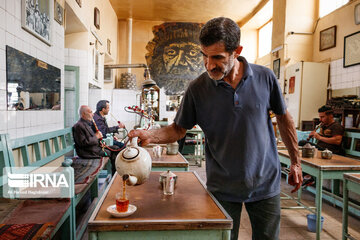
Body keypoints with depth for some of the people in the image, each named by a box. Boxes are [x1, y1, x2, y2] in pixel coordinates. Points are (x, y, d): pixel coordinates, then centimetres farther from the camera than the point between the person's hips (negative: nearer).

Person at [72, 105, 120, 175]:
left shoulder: (88, 123, 16)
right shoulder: (79, 126, -16)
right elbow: (83, 142, -24)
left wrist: (100, 142, 6)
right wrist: (96, 137, -15)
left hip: (96, 146, 10)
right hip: (89, 152, -10)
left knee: (116, 148, 4)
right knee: (111, 153, -17)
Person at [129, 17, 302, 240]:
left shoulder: (265, 77, -8)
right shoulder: (198, 88, -10)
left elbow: (284, 118, 5)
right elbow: (178, 129, -3)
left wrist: (296, 162, 9)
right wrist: (149, 135, -22)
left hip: (266, 184, 2)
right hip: (223, 188, -1)